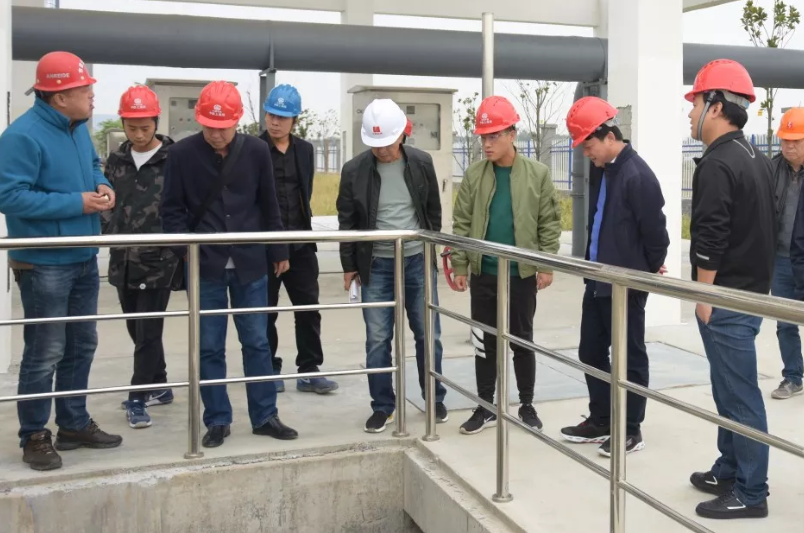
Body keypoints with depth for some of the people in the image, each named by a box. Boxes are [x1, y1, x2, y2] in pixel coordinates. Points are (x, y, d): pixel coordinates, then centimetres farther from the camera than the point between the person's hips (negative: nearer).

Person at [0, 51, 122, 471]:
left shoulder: (79, 128, 8)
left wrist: (103, 186, 0)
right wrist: (78, 203, -22)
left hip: (83, 259, 9)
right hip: (44, 264, -9)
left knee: (82, 345, 16)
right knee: (45, 353, -1)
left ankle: (74, 424, 30)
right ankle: (34, 437, 14)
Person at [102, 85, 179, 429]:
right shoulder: (116, 161, 9)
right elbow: (106, 204, 14)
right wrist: (111, 234, 0)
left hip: (159, 261, -5)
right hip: (123, 261, 6)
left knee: (148, 333, -2)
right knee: (137, 331, 15)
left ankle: (138, 398, 7)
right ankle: (159, 387, 29)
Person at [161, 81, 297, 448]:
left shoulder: (256, 151, -1)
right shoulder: (183, 153, -5)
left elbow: (269, 206, 7)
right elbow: (171, 209, -1)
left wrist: (279, 250, 10)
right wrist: (186, 247, -13)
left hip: (249, 263, 1)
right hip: (205, 266, -1)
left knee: (257, 342, 9)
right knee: (209, 347, 6)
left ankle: (264, 416, 21)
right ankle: (217, 421, 19)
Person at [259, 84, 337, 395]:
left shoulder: (305, 150, 9)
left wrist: (302, 227, 9)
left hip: (300, 243, 4)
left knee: (309, 308, 5)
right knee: (266, 311, 7)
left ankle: (309, 371, 14)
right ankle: (269, 371, 18)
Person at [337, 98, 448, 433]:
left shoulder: (422, 163, -3)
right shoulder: (354, 170, -7)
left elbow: (434, 211, 8)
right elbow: (347, 222, 1)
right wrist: (349, 265, 3)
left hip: (418, 262, 1)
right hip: (376, 265, -1)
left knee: (428, 334, 7)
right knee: (377, 339, 3)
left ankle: (435, 399, 24)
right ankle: (382, 407, 17)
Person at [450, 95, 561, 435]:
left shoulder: (537, 174, -3)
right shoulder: (474, 175, 1)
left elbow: (550, 222, -1)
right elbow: (462, 223, 2)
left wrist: (547, 264, -5)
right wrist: (459, 266, -2)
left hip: (522, 273, -2)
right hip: (483, 274, 2)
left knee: (522, 340, 10)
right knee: (485, 341, 9)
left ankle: (527, 405, 24)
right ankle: (485, 407, 20)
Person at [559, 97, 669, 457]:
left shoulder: (637, 175, -19)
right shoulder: (599, 169, 7)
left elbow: (655, 229, -15)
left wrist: (651, 272, -1)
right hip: (597, 279, 9)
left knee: (629, 357, 5)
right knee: (591, 352, 16)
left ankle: (630, 430, 18)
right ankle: (600, 421, 30)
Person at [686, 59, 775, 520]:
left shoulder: (717, 164, -18)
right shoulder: (757, 158, 13)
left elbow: (709, 241, -22)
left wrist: (704, 298, -13)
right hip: (752, 290, 10)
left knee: (739, 394, -3)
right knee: (731, 389, 18)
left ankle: (750, 493, 6)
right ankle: (730, 471, 29)